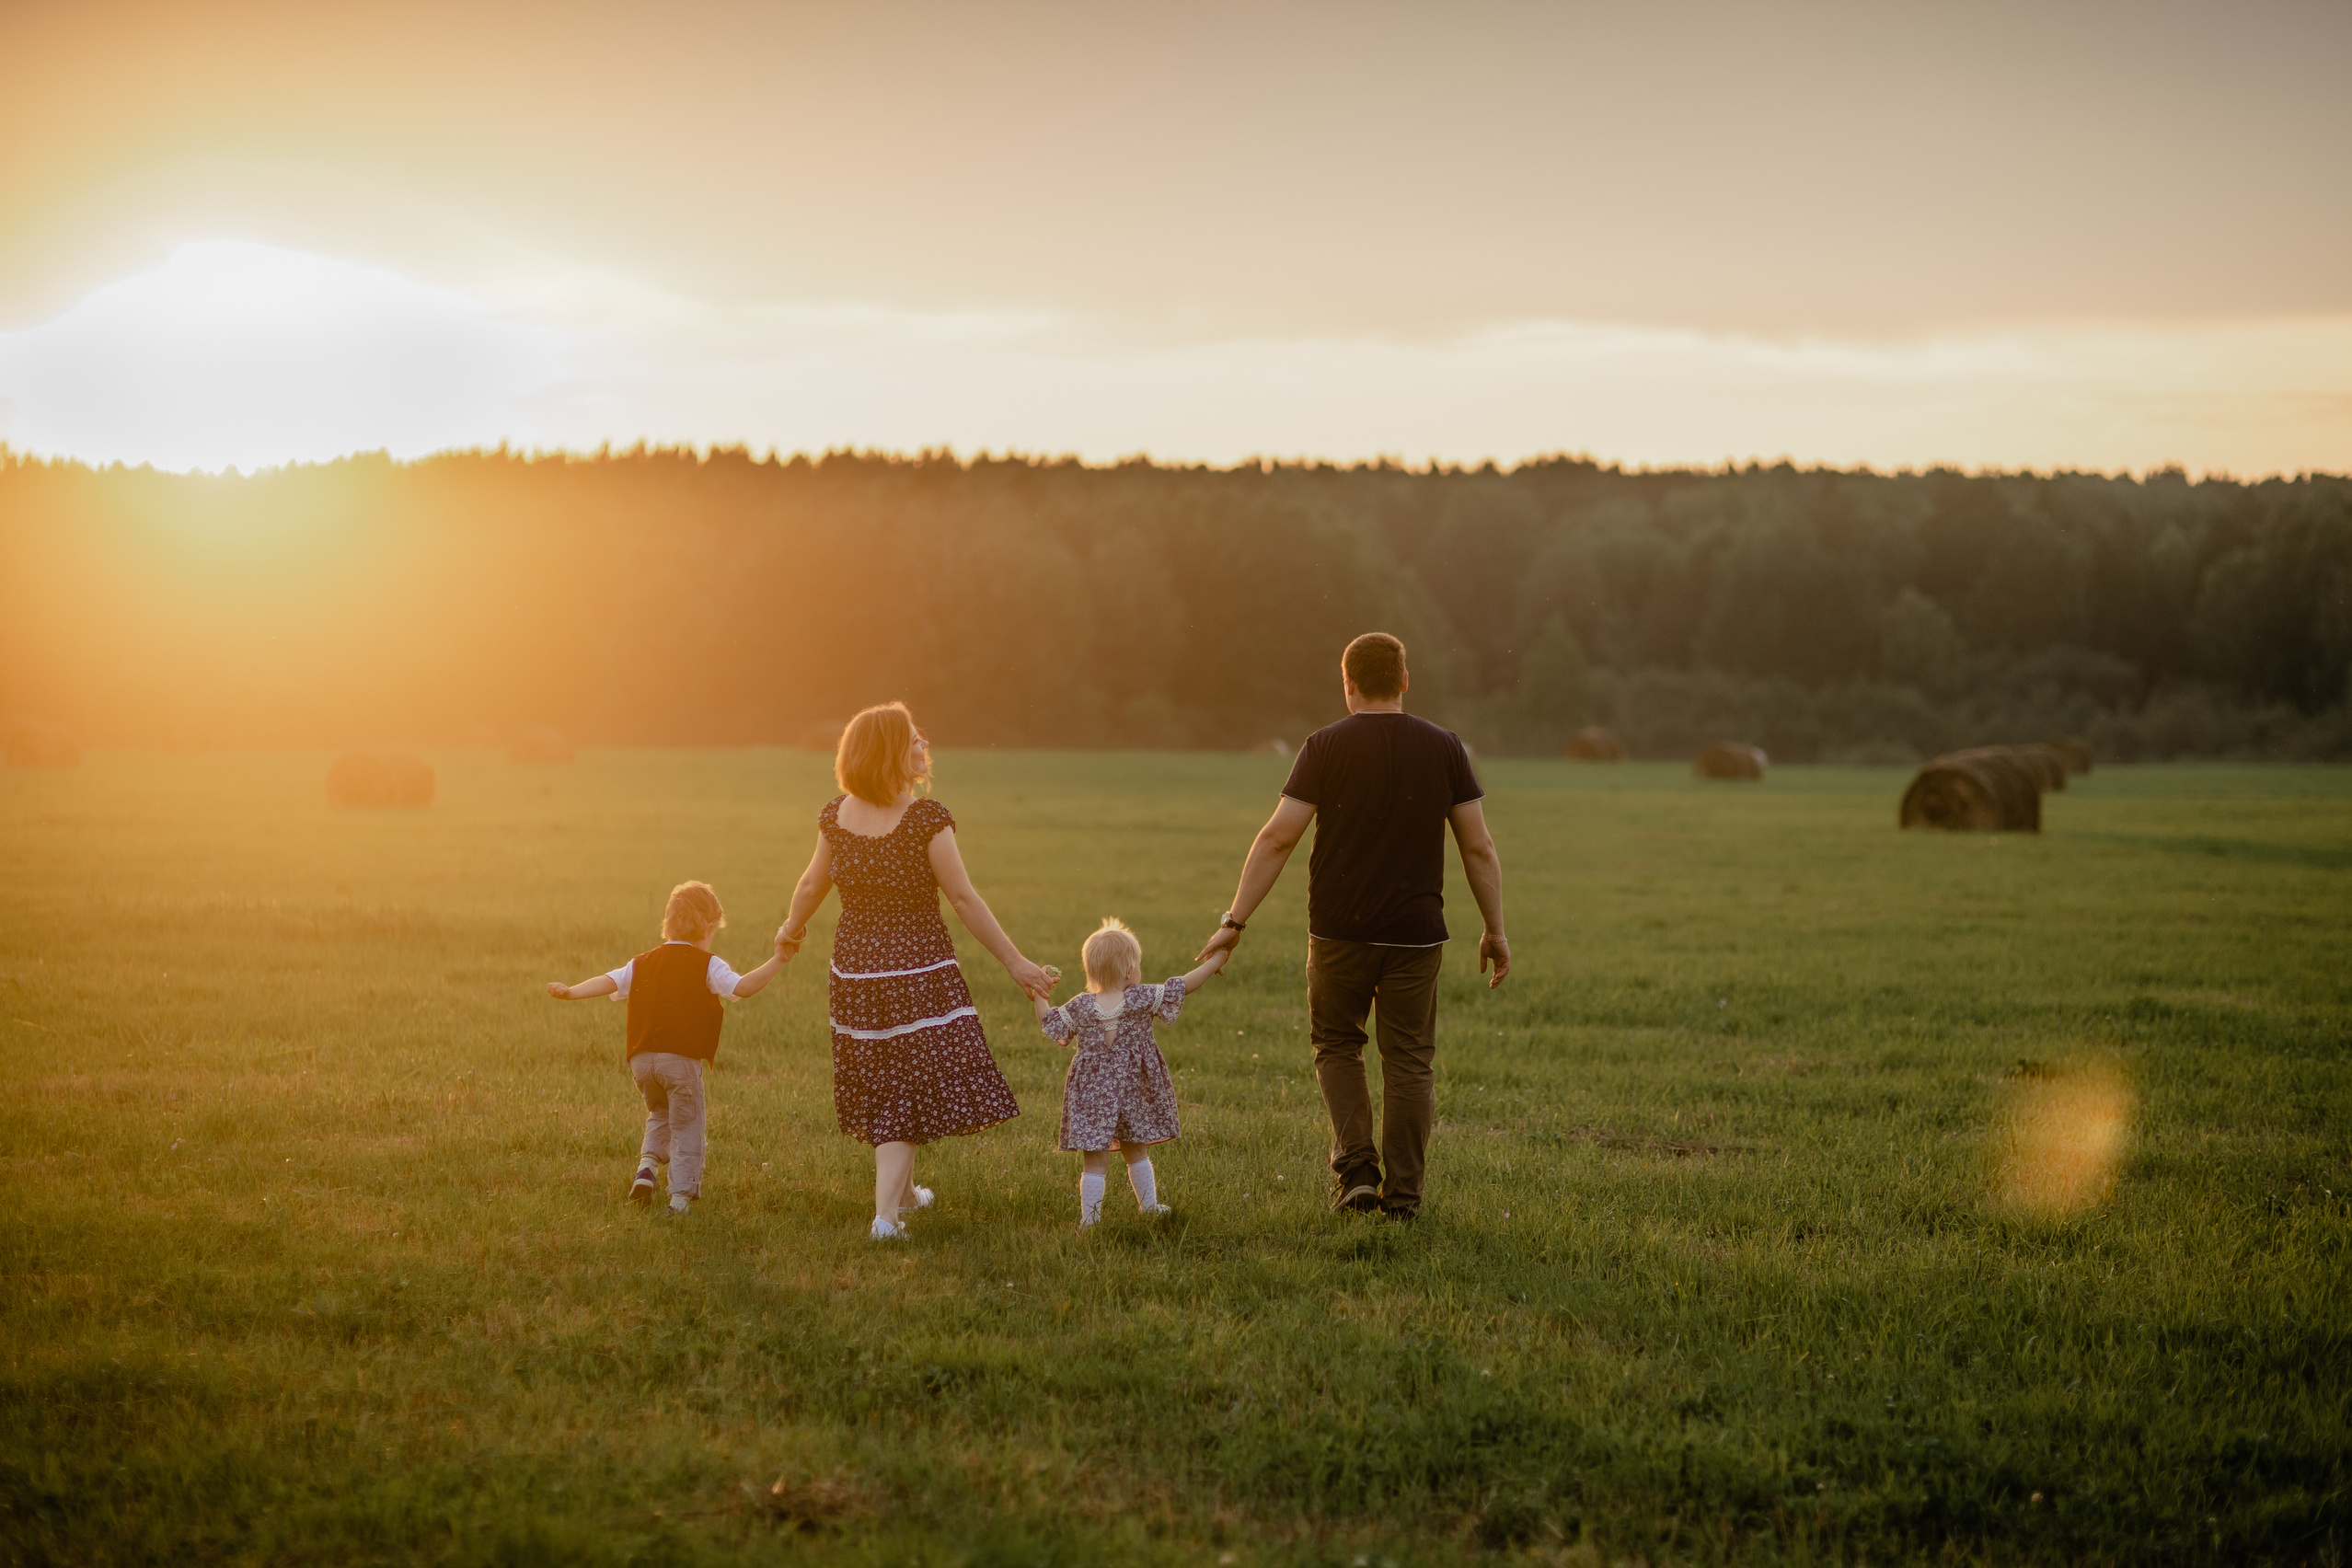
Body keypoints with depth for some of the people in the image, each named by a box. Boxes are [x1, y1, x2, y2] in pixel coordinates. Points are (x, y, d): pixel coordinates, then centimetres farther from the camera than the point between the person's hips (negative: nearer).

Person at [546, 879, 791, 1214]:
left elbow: (608, 982, 5)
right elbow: (742, 987, -13)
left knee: (660, 1115, 28)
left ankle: (647, 1163, 7)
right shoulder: (707, 965, 0)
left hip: (642, 1060, 5)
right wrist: (776, 962, -13)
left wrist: (571, 992, 7)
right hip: (682, 1059, -5)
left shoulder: (642, 963, 14)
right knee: (687, 1126, 6)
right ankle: (681, 1196, 3)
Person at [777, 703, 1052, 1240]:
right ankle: (886, 1213, -8)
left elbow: (811, 885, 12)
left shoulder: (836, 815, -1)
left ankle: (902, 1192, 35)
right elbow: (964, 899, -15)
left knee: (880, 1085, 19)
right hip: (919, 968, -5)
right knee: (910, 1091, 1)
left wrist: (792, 931, 32)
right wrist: (1013, 961, -7)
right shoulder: (925, 818, -17)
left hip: (853, 965, 5)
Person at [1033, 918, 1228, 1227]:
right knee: (1136, 1152, 20)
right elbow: (1181, 988, -3)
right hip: (1132, 1090, 1)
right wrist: (1215, 962, 7)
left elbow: (1051, 1025, 5)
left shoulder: (1079, 1007, -6)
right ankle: (1149, 1206, 30)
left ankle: (1089, 1218, -2)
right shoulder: (1143, 999, -8)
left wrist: (1038, 997, 21)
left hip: (1092, 1093, -1)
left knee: (1094, 1161, 0)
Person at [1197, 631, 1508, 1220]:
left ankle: (1356, 1167, 3)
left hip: (1339, 930, -1)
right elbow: (1479, 848, 1)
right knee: (1410, 1061, 10)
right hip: (1416, 933, 1)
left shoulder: (1326, 747, -5)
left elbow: (1277, 838, -10)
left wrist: (1235, 922, -6)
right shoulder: (1443, 748, 1)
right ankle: (1402, 1191, 8)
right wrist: (1495, 930, 9)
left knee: (1336, 1046, 18)